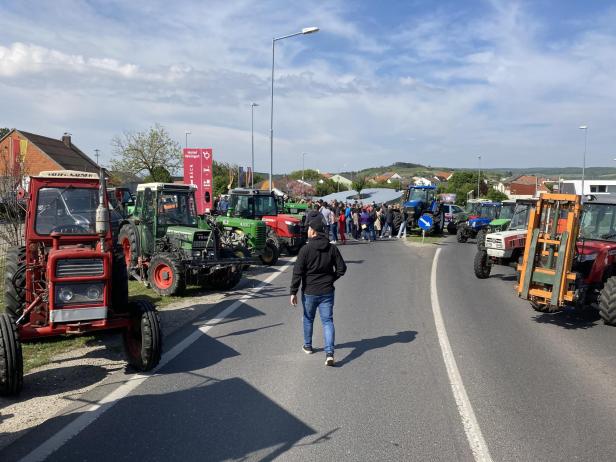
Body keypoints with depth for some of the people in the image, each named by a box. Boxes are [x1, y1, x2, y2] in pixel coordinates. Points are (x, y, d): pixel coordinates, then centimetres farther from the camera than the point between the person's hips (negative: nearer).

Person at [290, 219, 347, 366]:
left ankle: (308, 346, 36)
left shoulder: (306, 249, -12)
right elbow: (342, 268, 1)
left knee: (308, 319, 19)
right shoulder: (332, 248, -1)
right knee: (327, 321, 4)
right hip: (327, 291, 2)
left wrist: (293, 292, -9)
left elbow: (297, 272, -14)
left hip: (309, 292, -2)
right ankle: (329, 353, -9)